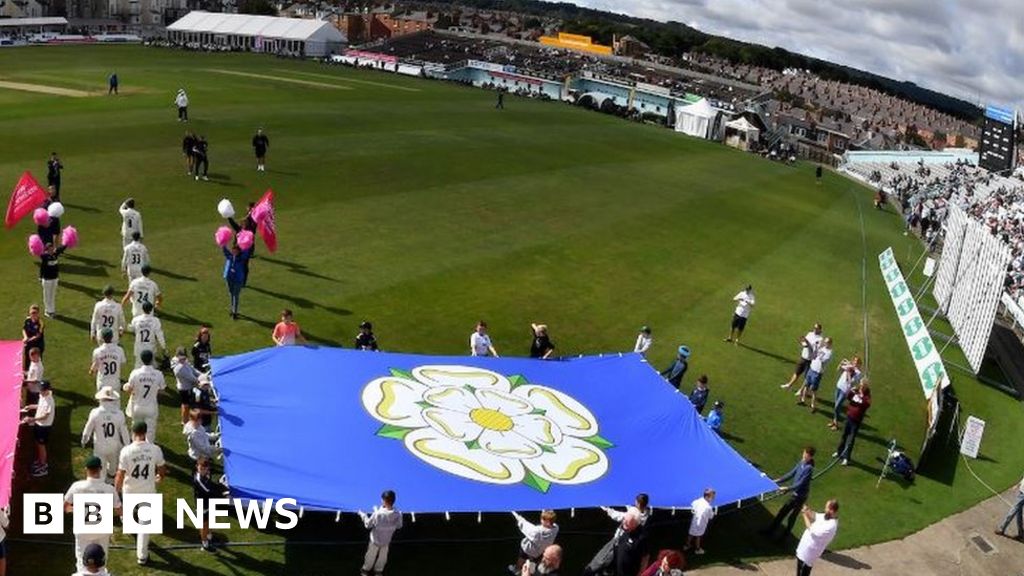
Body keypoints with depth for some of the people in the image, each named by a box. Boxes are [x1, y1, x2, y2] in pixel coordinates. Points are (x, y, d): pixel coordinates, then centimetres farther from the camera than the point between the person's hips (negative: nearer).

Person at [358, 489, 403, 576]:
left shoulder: (378, 514, -35)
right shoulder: (398, 514, -26)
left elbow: (368, 525, -19)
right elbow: (399, 526, -5)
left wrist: (363, 515, -1)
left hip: (375, 540, -2)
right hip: (387, 540, 2)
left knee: (371, 556, 24)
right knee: (383, 557, 27)